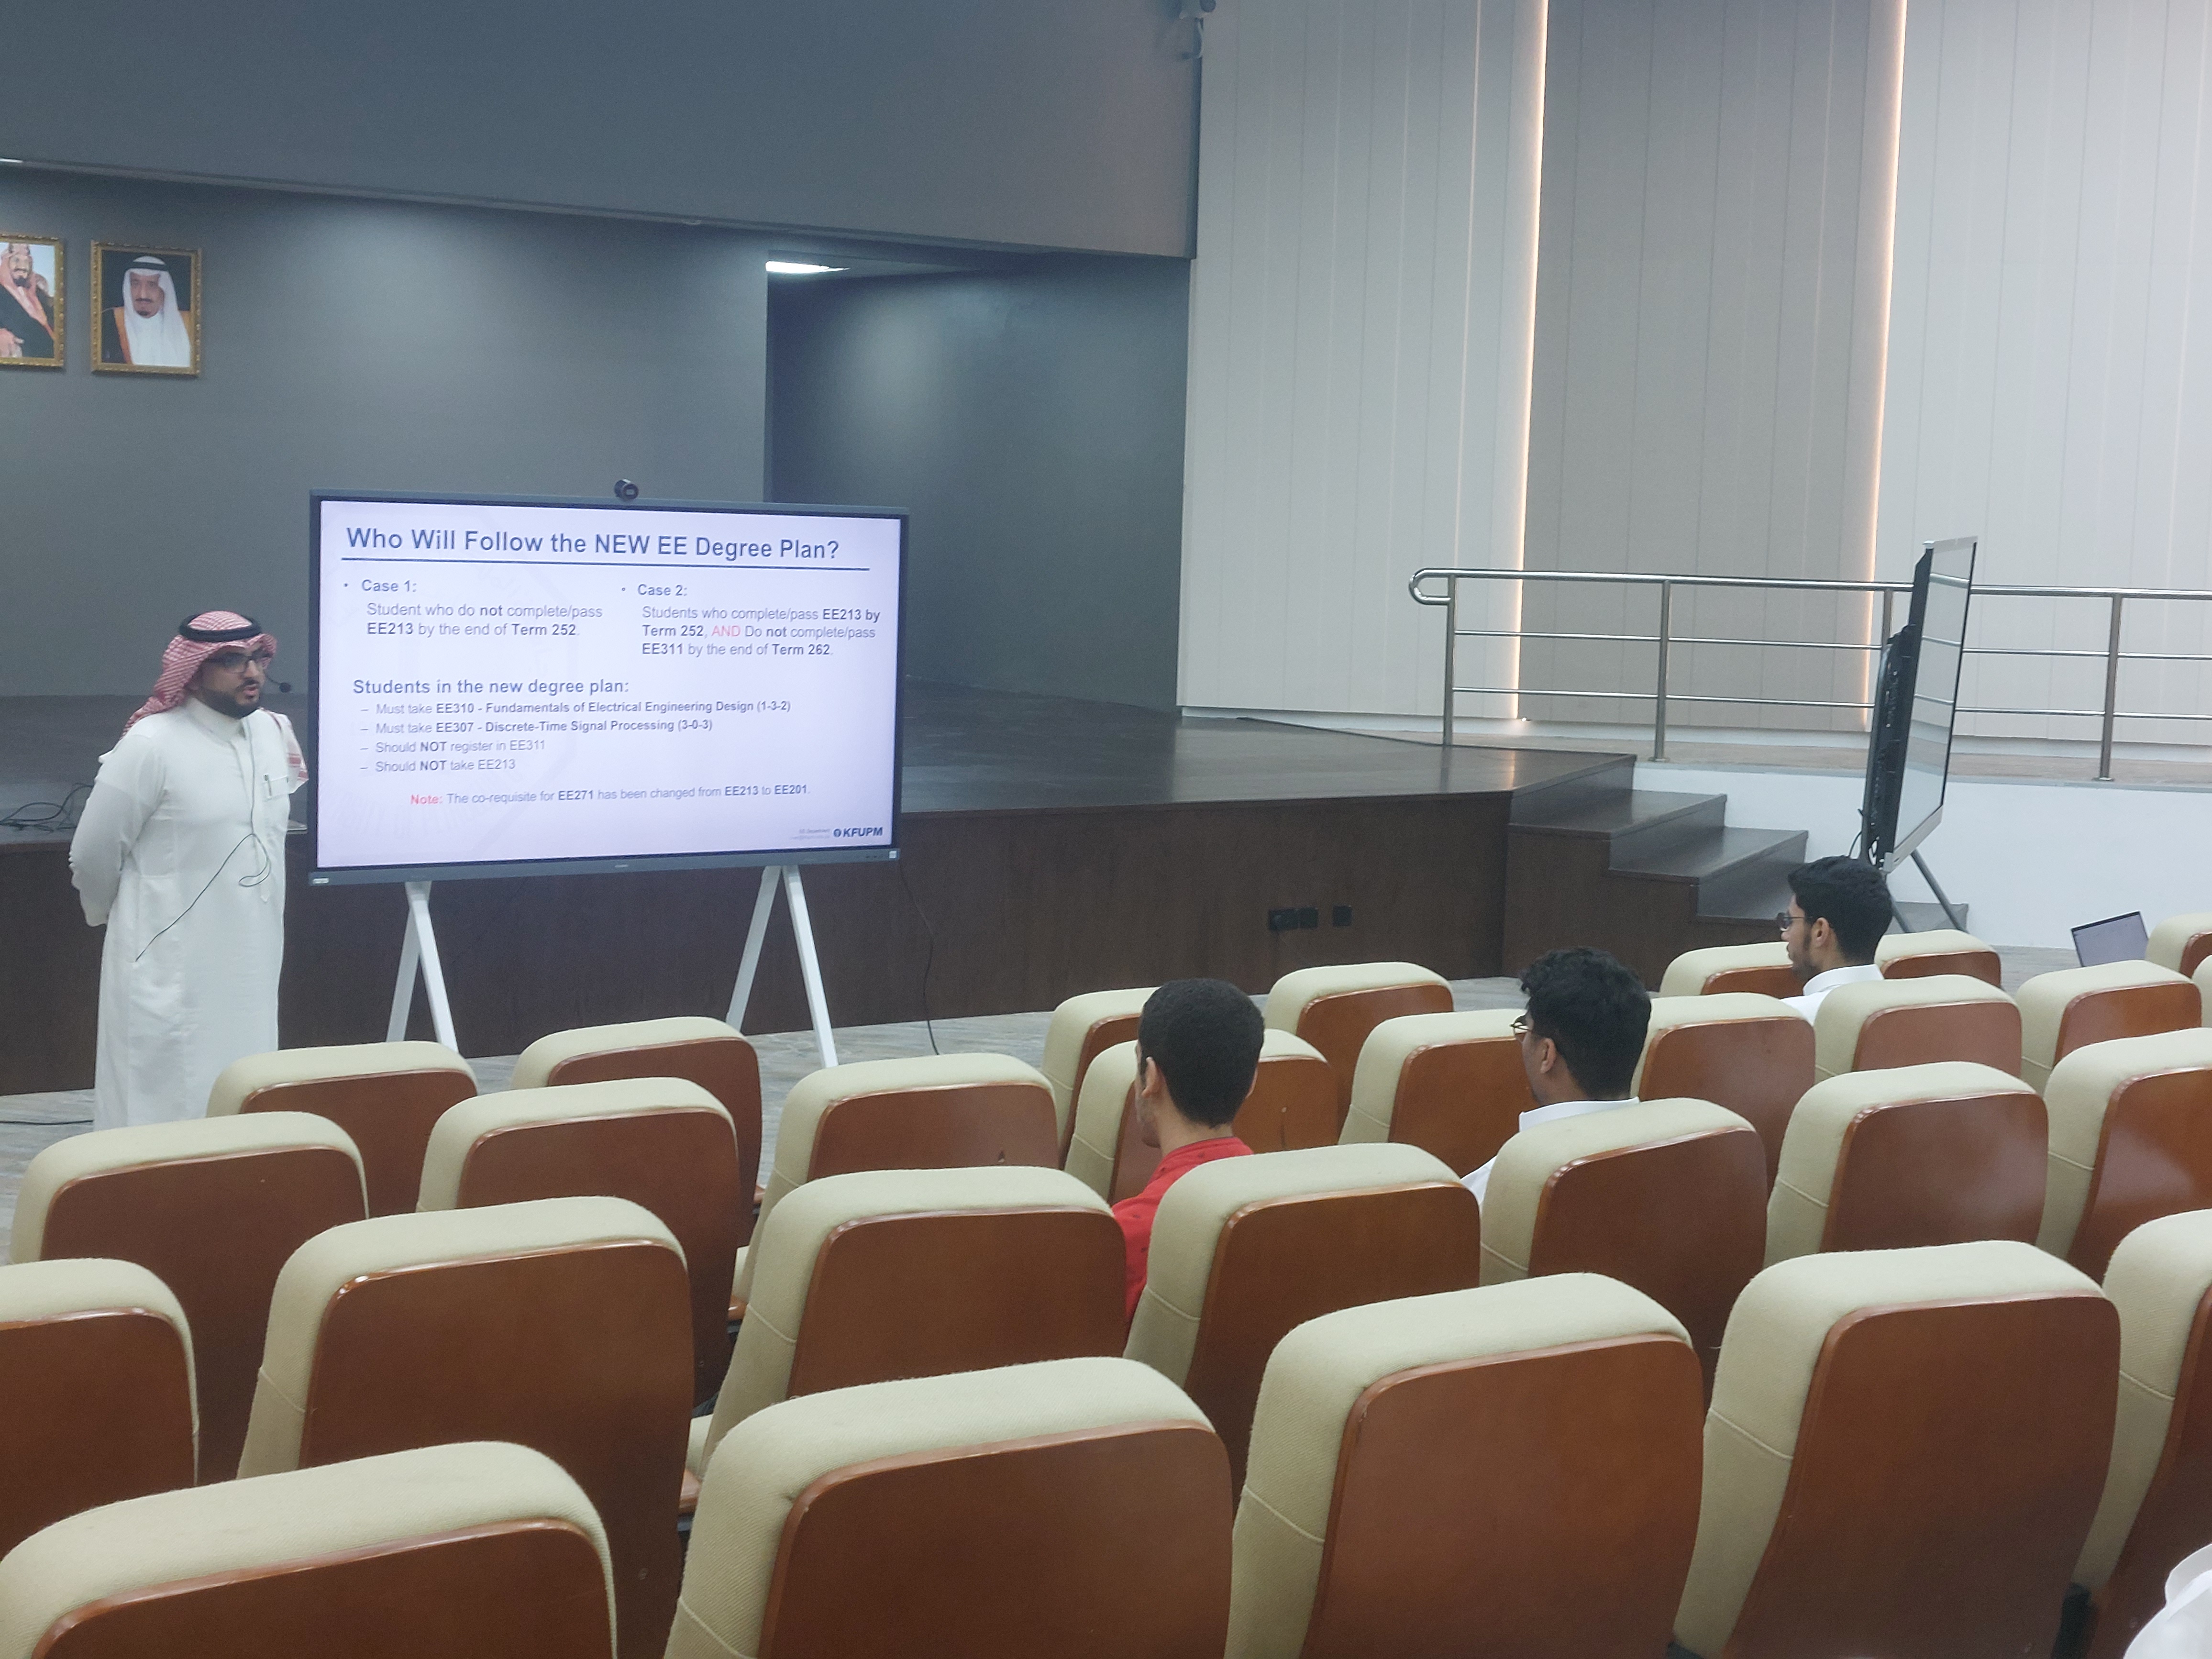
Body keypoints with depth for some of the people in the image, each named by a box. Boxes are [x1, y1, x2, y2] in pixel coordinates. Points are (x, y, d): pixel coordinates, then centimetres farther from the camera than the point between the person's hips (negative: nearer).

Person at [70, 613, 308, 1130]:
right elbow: (92, 857, -6)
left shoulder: (275, 731, 5)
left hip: (251, 964, 6)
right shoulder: (151, 745, -15)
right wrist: (114, 915, 10)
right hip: (172, 969, -6)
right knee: (164, 1118, -2)